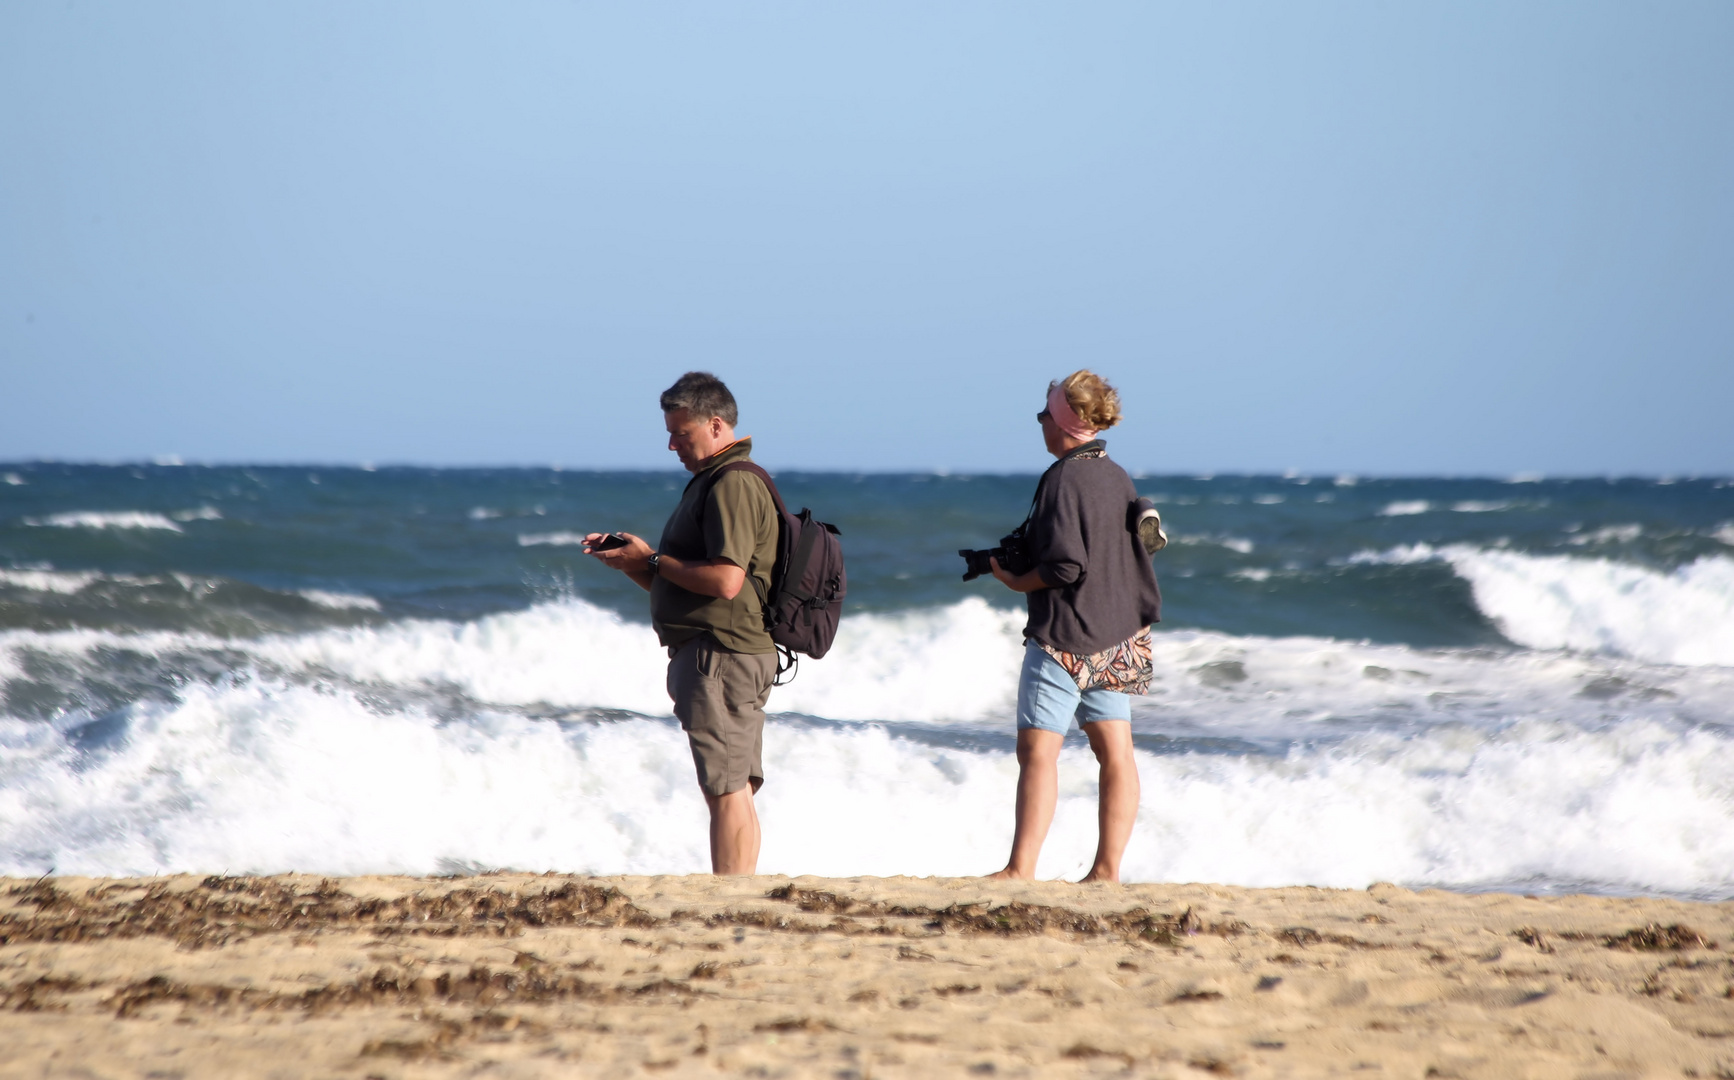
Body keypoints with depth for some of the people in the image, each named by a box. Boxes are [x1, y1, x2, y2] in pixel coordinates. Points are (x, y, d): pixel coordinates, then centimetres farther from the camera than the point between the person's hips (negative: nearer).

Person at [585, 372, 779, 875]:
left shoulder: (733, 484, -13)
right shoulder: (711, 483, 21)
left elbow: (725, 581, -24)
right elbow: (679, 582, 26)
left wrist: (651, 560, -12)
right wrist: (629, 561, 9)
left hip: (722, 656, -11)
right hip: (726, 657, 11)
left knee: (726, 790, -11)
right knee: (735, 791, 10)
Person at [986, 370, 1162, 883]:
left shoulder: (1063, 479, -15)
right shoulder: (1119, 478, 10)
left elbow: (1066, 566, -21)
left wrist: (1015, 581, -6)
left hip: (1065, 638, -9)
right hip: (1118, 635, 9)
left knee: (1037, 750, -7)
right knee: (1115, 751, 7)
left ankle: (1021, 868, -11)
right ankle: (1107, 869, 7)